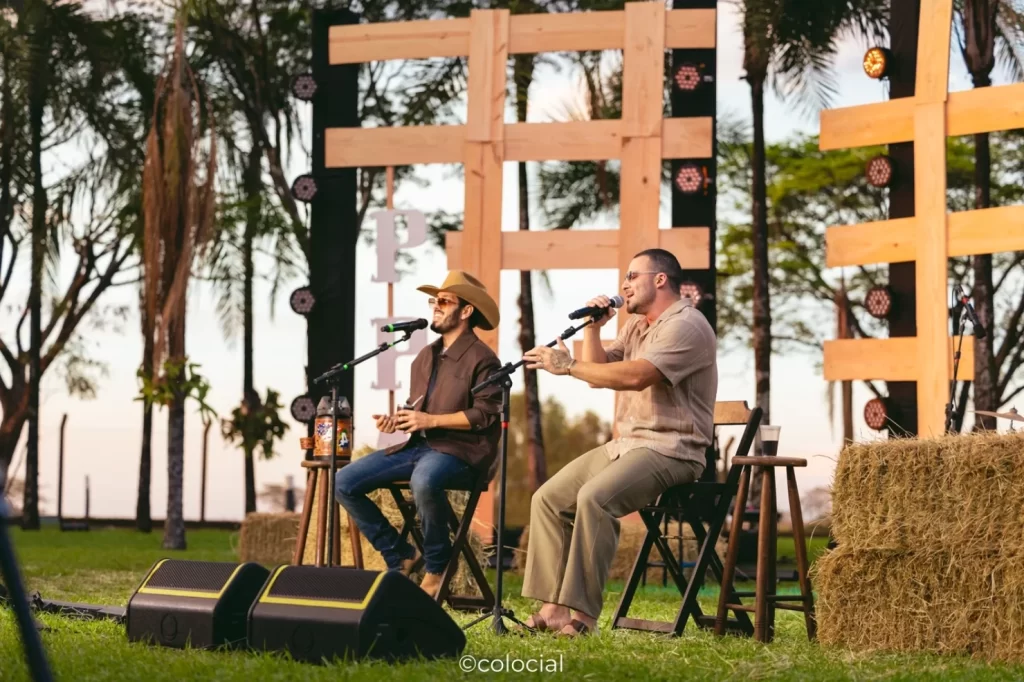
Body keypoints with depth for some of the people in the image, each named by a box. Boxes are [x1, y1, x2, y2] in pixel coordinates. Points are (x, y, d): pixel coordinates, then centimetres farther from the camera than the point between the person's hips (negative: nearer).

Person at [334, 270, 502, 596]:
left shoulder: (481, 358, -7)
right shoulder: (426, 356, 18)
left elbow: (485, 414, -14)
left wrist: (431, 420, -18)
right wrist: (396, 420, 1)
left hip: (460, 451, -8)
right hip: (417, 446, 8)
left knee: (424, 480, -42)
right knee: (345, 482, -6)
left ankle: (436, 567, -17)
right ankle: (400, 556, 6)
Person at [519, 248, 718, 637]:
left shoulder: (686, 326, -13)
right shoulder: (636, 326, 19)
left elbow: (636, 376, -26)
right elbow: (598, 373, 18)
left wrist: (567, 365, -23)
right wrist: (592, 329, 4)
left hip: (669, 450, -10)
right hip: (626, 444, 10)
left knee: (594, 499, -32)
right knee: (548, 499, -2)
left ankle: (582, 614, -30)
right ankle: (553, 607, -9)